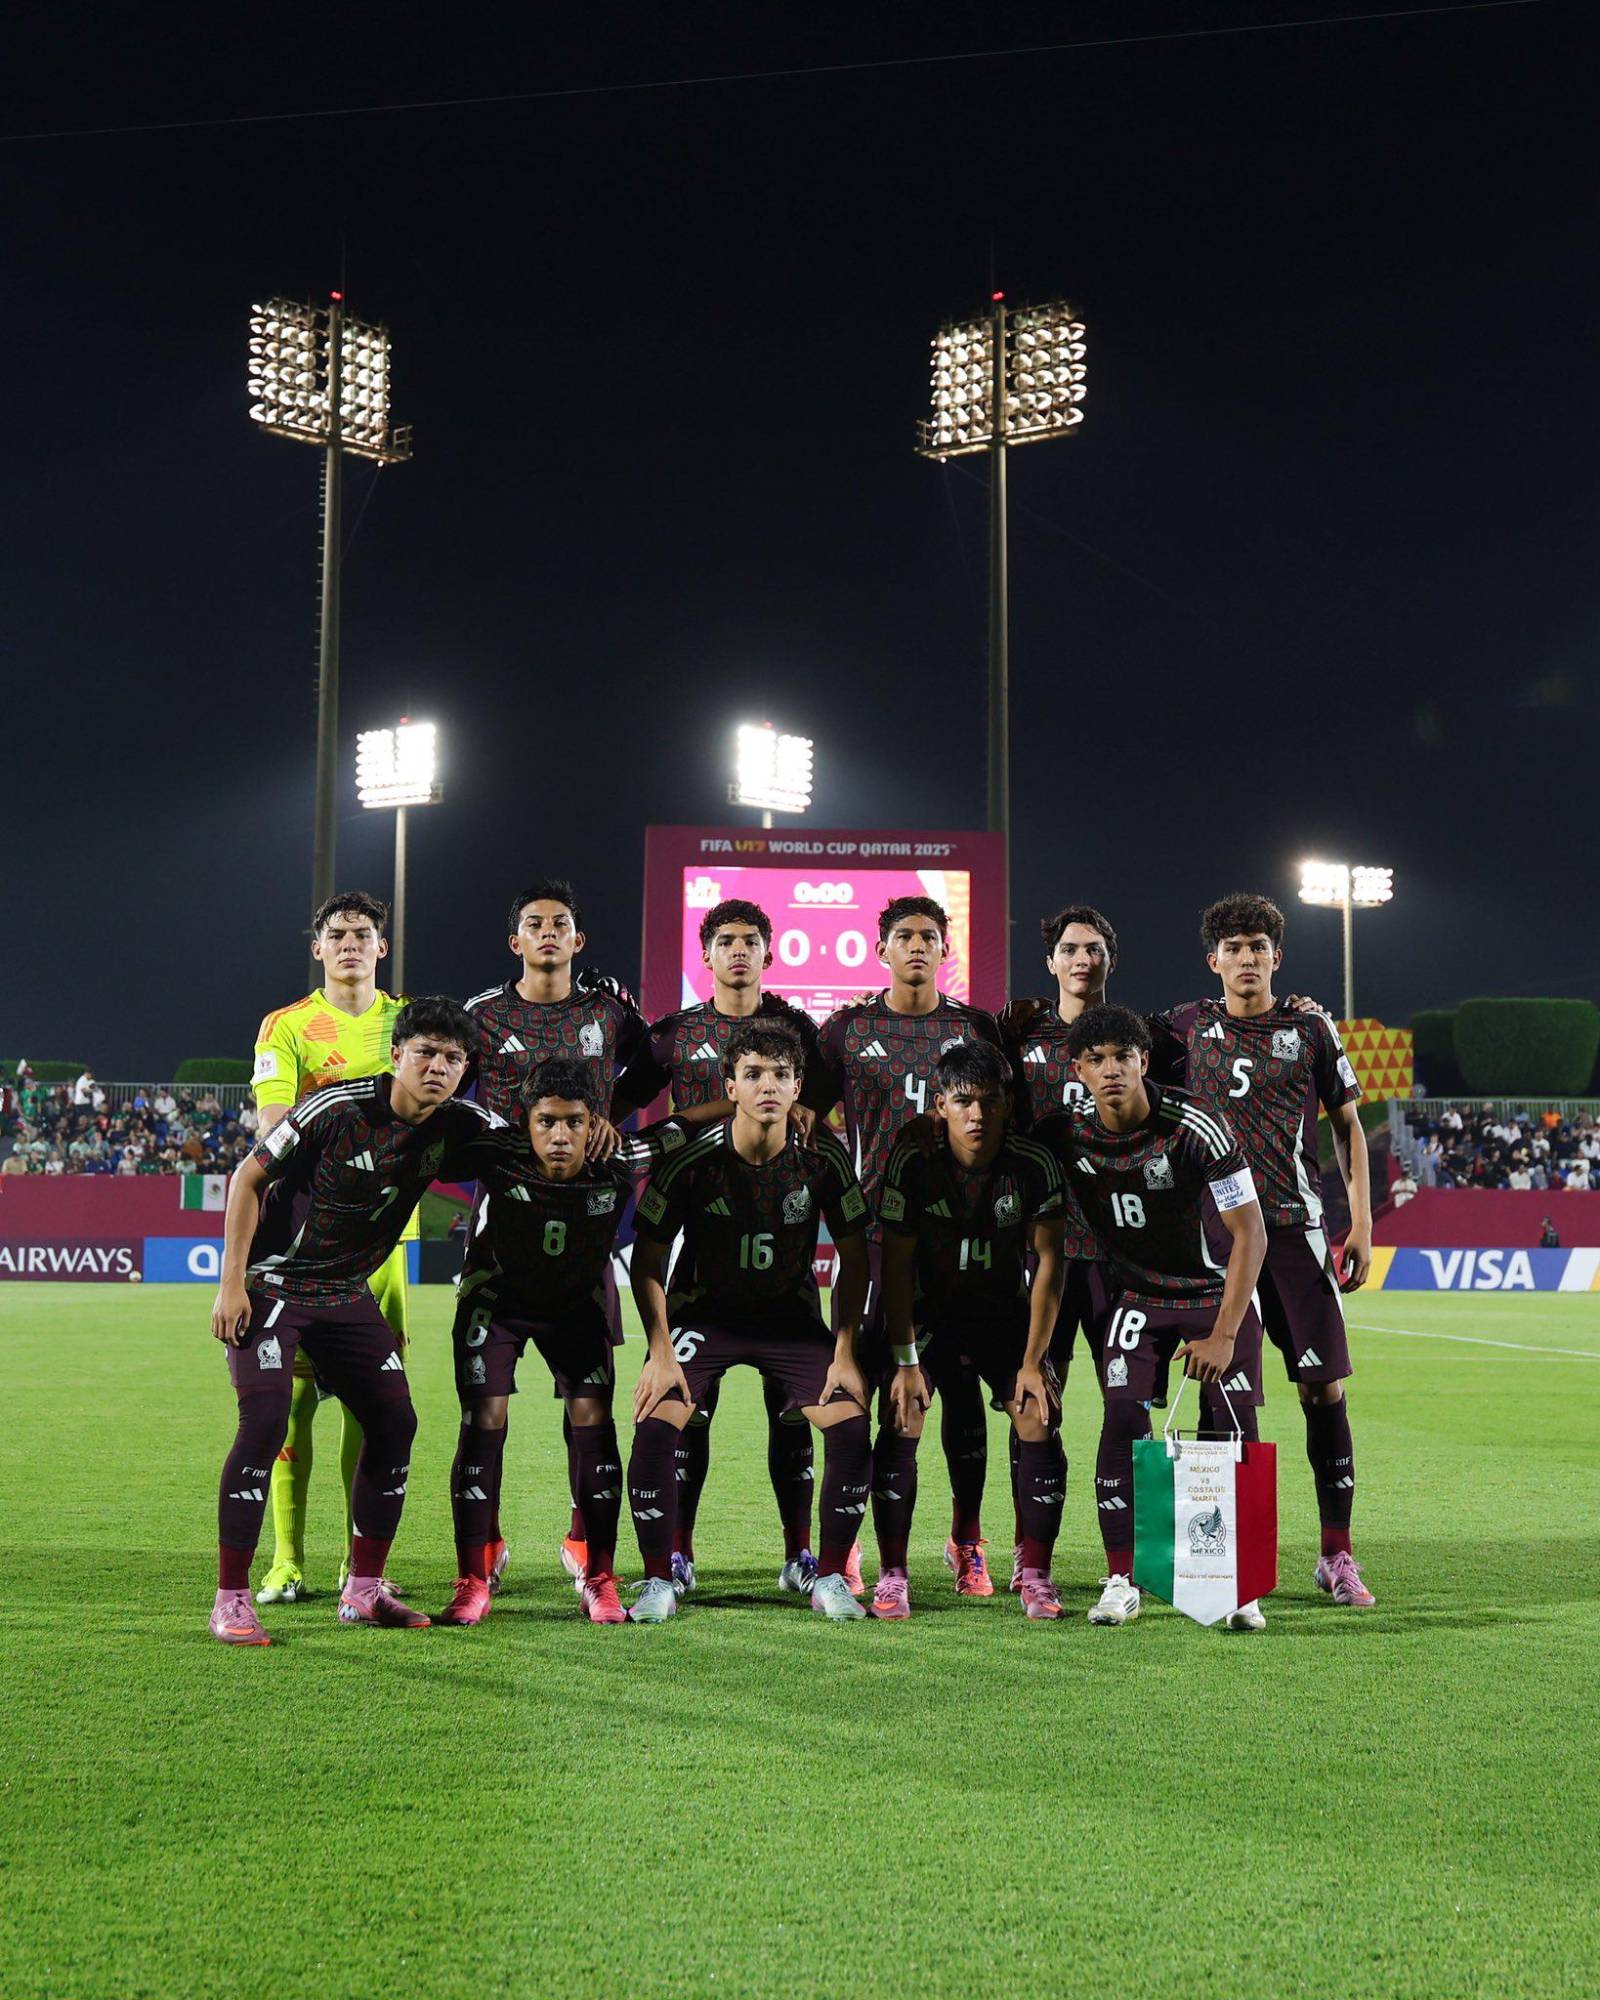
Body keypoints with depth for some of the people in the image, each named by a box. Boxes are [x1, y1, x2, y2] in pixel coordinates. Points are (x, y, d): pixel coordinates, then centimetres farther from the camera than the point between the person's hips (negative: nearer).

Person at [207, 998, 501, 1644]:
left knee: (394, 1423, 2)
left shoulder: (458, 1126, -6)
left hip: (349, 1293, 6)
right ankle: (230, 1600, -7)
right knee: (264, 1424, -17)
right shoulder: (336, 1110, -21)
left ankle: (363, 1590, 14)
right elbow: (247, 1178, -13)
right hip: (271, 1283, -6)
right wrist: (232, 1283, -16)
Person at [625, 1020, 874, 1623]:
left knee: (852, 1426, -16)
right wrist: (661, 1352, -15)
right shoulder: (691, 1157, -18)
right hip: (702, 1313, -1)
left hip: (793, 1318, 1)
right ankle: (658, 1582, -5)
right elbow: (648, 1258, -8)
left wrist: (845, 1354, -8)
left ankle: (831, 1579, 2)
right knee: (655, 1423, -22)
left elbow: (853, 1257, -2)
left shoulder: (824, 1156, -14)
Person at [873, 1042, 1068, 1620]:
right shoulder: (912, 1162, -18)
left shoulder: (1035, 1166, -17)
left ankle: (1035, 1574, 0)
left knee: (1039, 1420, -16)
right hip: (930, 1312, 0)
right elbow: (897, 1263, -12)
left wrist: (1033, 1360, -13)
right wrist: (905, 1360, -16)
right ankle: (892, 1575, -6)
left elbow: (1048, 1263, -10)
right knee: (902, 1419, -18)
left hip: (1007, 1315, 1)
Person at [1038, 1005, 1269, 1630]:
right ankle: (1120, 1583, -3)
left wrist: (1223, 1335, -21)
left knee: (1232, 1434, -8)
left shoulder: (1196, 1128, -23)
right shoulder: (1069, 1138, -12)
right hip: (1138, 1298, 2)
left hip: (1218, 1293, -2)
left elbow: (1250, 1235, -19)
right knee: (1122, 1421, -13)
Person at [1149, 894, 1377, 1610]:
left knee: (1324, 1388, -5)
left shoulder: (1310, 1028, 8)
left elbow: (1348, 1125, 12)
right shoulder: (1186, 1027, 8)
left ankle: (1337, 1558, 4)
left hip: (1295, 1227, 0)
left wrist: (1362, 1222, 5)